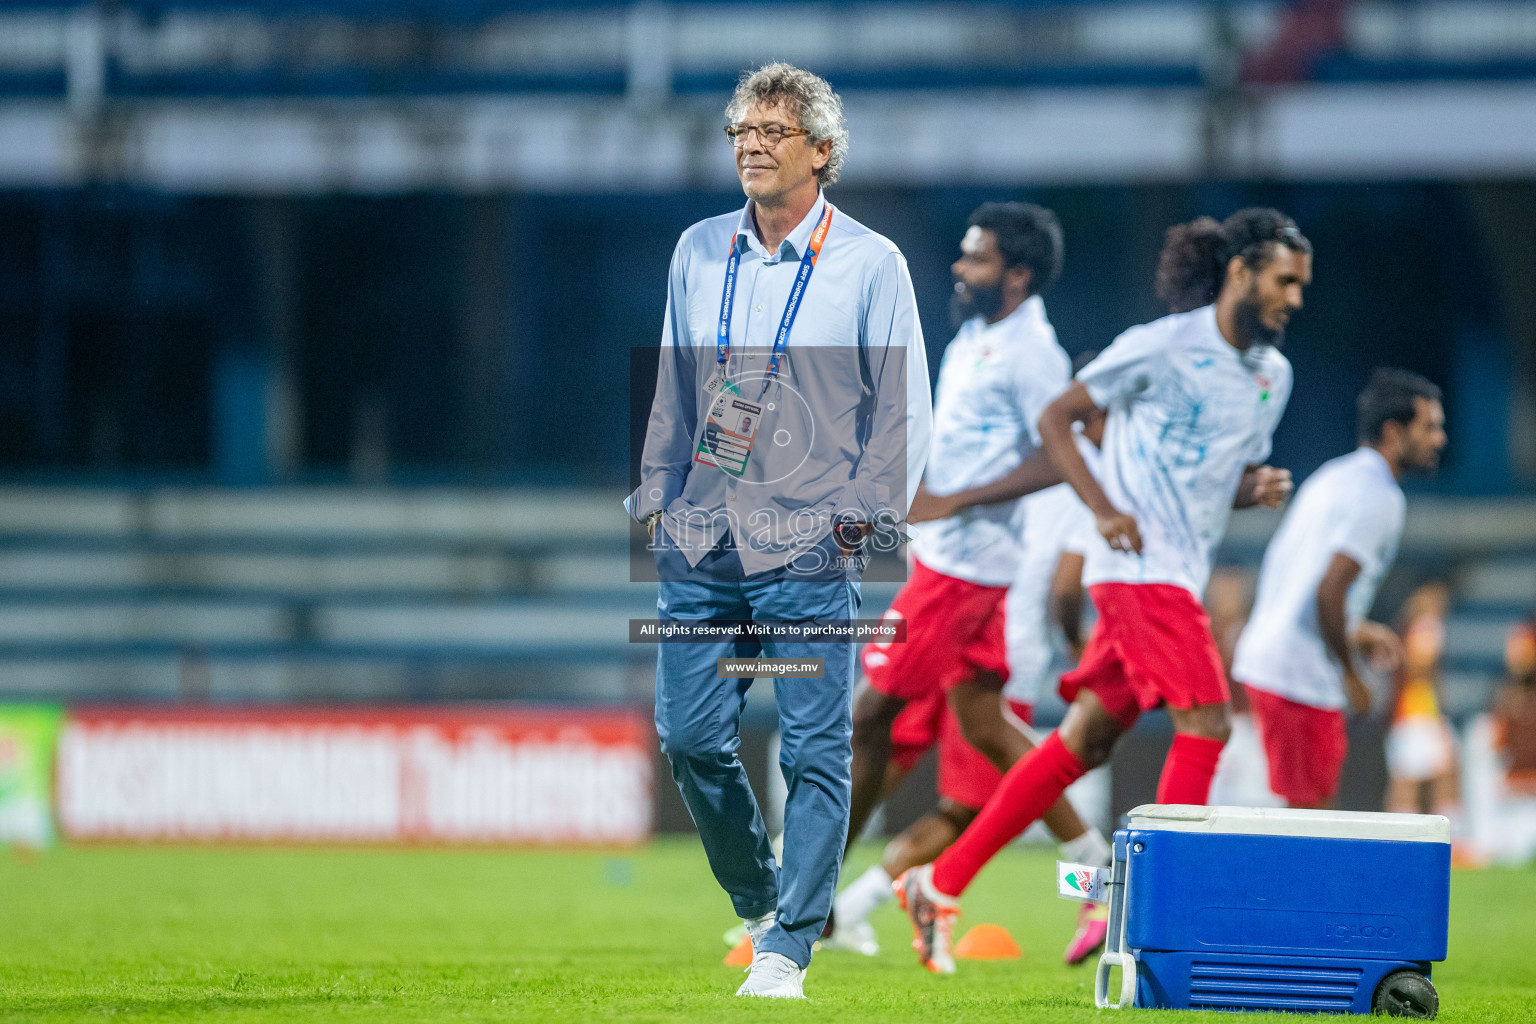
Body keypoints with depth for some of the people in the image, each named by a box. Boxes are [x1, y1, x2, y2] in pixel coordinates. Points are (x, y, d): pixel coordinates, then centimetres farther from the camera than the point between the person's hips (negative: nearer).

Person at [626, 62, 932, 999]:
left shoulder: (870, 264, -1)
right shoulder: (699, 252, 12)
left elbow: (905, 410, 1)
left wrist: (861, 515, -7)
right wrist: (656, 495, 13)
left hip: (807, 550, -4)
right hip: (700, 541, 4)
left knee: (815, 752, -5)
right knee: (692, 736, 3)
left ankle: (788, 948, 1)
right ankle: (758, 902, 24)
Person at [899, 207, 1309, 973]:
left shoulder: (1273, 375, 15)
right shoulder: (1162, 347, -9)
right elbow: (1055, 418, -4)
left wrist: (1261, 487, 1)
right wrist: (1105, 510, -15)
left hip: (1180, 578, 8)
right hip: (1139, 564, -8)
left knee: (1085, 741, 7)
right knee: (1204, 724, -16)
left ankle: (942, 886, 11)